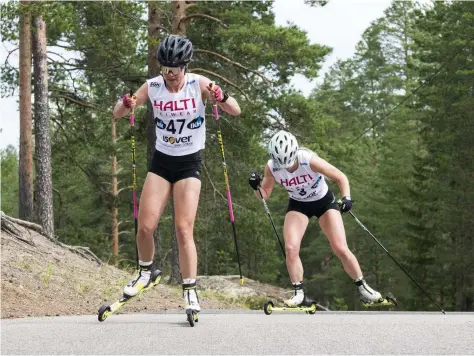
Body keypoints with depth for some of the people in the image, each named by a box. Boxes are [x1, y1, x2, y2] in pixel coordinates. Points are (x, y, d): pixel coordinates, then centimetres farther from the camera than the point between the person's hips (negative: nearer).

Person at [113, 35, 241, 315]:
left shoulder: (199, 84, -13)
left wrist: (222, 98, -38)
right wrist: (127, 104, -25)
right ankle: (145, 273, 24)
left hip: (190, 164, -3)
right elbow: (117, 114, -1)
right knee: (145, 227, -3)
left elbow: (236, 111, -16)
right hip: (161, 161, 3)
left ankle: (191, 292, -4)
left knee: (184, 230, -12)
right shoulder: (152, 87, -6)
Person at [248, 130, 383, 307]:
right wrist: (257, 187, -29)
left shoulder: (310, 160, -32)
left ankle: (362, 287, 11)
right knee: (291, 248, -17)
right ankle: (299, 294, -4)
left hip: (324, 201, -2)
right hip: (298, 205, 2)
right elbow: (264, 195, -7)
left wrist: (346, 197, -37)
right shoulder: (272, 167, -22)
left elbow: (341, 177, -21)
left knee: (341, 249, -8)